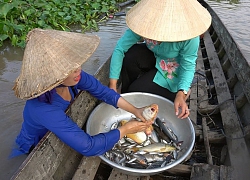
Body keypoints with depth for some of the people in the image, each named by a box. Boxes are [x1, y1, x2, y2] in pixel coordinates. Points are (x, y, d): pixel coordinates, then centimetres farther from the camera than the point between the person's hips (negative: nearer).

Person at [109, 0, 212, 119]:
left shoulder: (188, 34, -34)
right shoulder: (144, 20, -29)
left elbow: (188, 66, -22)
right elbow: (120, 48, -27)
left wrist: (181, 94, -39)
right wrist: (112, 86, -30)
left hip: (172, 69, -3)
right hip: (153, 56, 3)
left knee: (136, 91, -16)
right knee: (129, 57, -29)